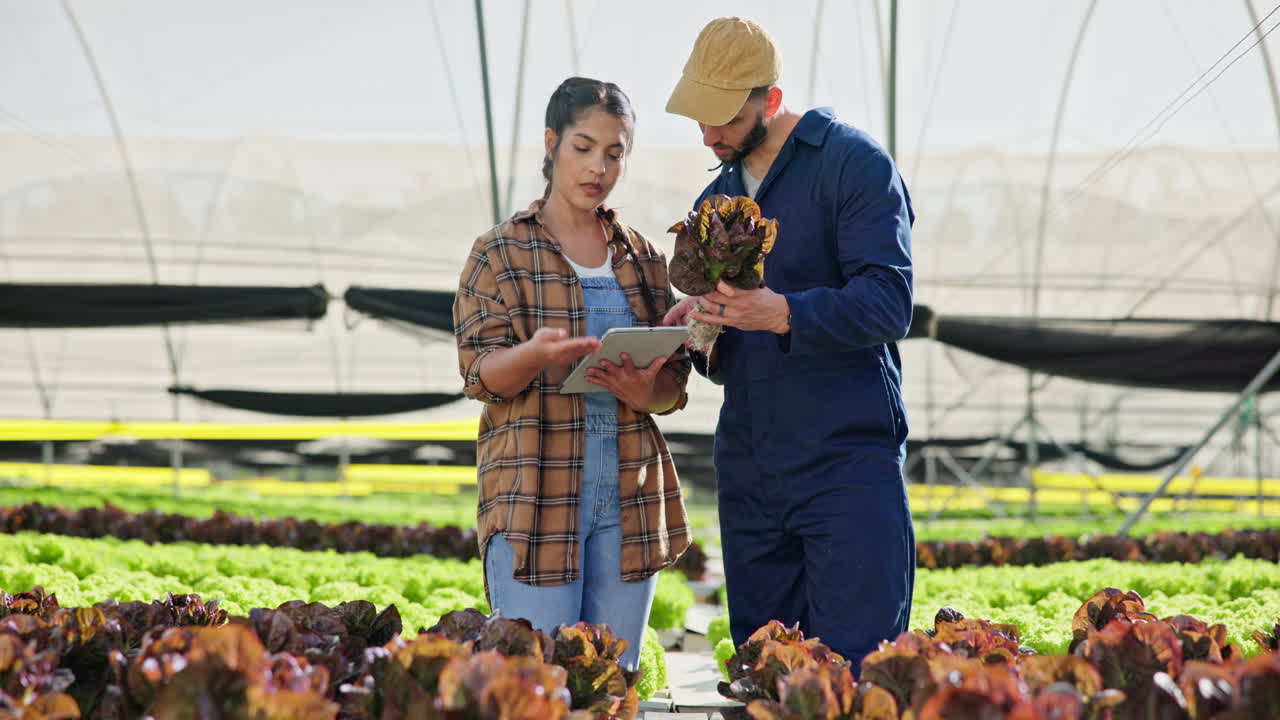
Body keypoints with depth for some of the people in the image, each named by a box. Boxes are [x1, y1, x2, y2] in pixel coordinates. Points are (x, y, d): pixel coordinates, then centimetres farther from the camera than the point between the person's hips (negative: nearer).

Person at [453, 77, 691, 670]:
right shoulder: (501, 254, 3)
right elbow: (481, 371, -5)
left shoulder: (642, 258, 14)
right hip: (534, 497, -4)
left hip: (630, 496, 4)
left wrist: (647, 392, -11)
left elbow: (673, 381, 13)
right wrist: (536, 354, -26)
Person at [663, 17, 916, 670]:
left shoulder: (852, 163, -4)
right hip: (748, 477, 7)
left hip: (848, 467, -7)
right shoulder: (715, 201, 18)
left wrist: (783, 313, -29)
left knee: (855, 669, -9)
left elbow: (889, 303, -15)